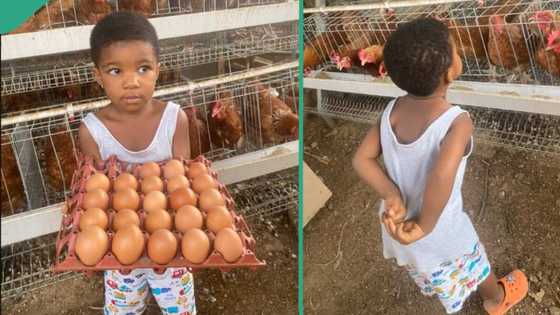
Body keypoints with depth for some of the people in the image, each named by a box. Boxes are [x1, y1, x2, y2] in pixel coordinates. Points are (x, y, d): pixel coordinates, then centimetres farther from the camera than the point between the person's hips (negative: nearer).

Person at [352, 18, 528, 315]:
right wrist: (425, 227, -33)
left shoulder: (392, 109, -16)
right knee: (475, 266, 30)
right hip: (440, 234, -4)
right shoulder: (458, 121, -32)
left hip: (396, 223, 5)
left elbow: (362, 159, -18)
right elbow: (442, 174, -47)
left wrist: (392, 196, -22)